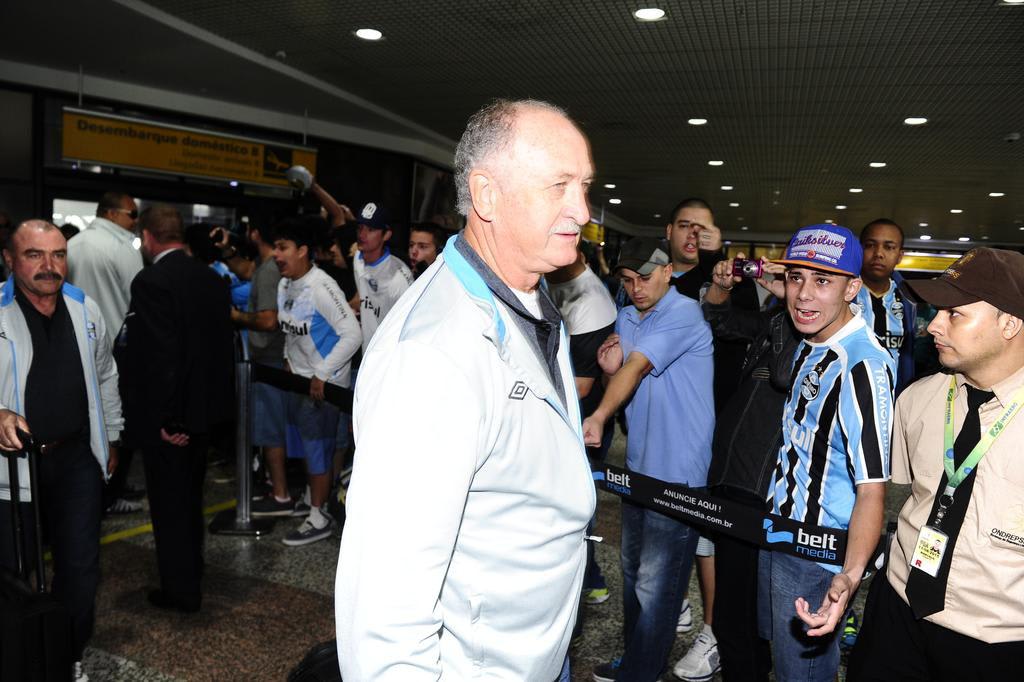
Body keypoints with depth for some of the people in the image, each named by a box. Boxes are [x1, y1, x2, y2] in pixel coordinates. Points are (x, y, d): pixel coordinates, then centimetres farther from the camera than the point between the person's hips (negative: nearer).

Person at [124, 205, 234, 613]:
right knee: (190, 496, 23)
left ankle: (181, 590, 19)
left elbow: (160, 355, -25)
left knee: (169, 503, 7)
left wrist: (165, 419, -18)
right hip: (205, 407, 8)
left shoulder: (151, 281, -19)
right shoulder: (212, 279, 4)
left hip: (168, 416, -8)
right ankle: (190, 572, 39)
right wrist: (217, 400, 13)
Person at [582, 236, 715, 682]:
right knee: (633, 570, 19)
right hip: (638, 463, 8)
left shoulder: (684, 314, -14)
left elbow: (638, 366, -25)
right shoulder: (625, 318, 11)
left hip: (677, 470, -8)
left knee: (654, 583, -2)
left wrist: (599, 415, -33)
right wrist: (610, 369, -6)